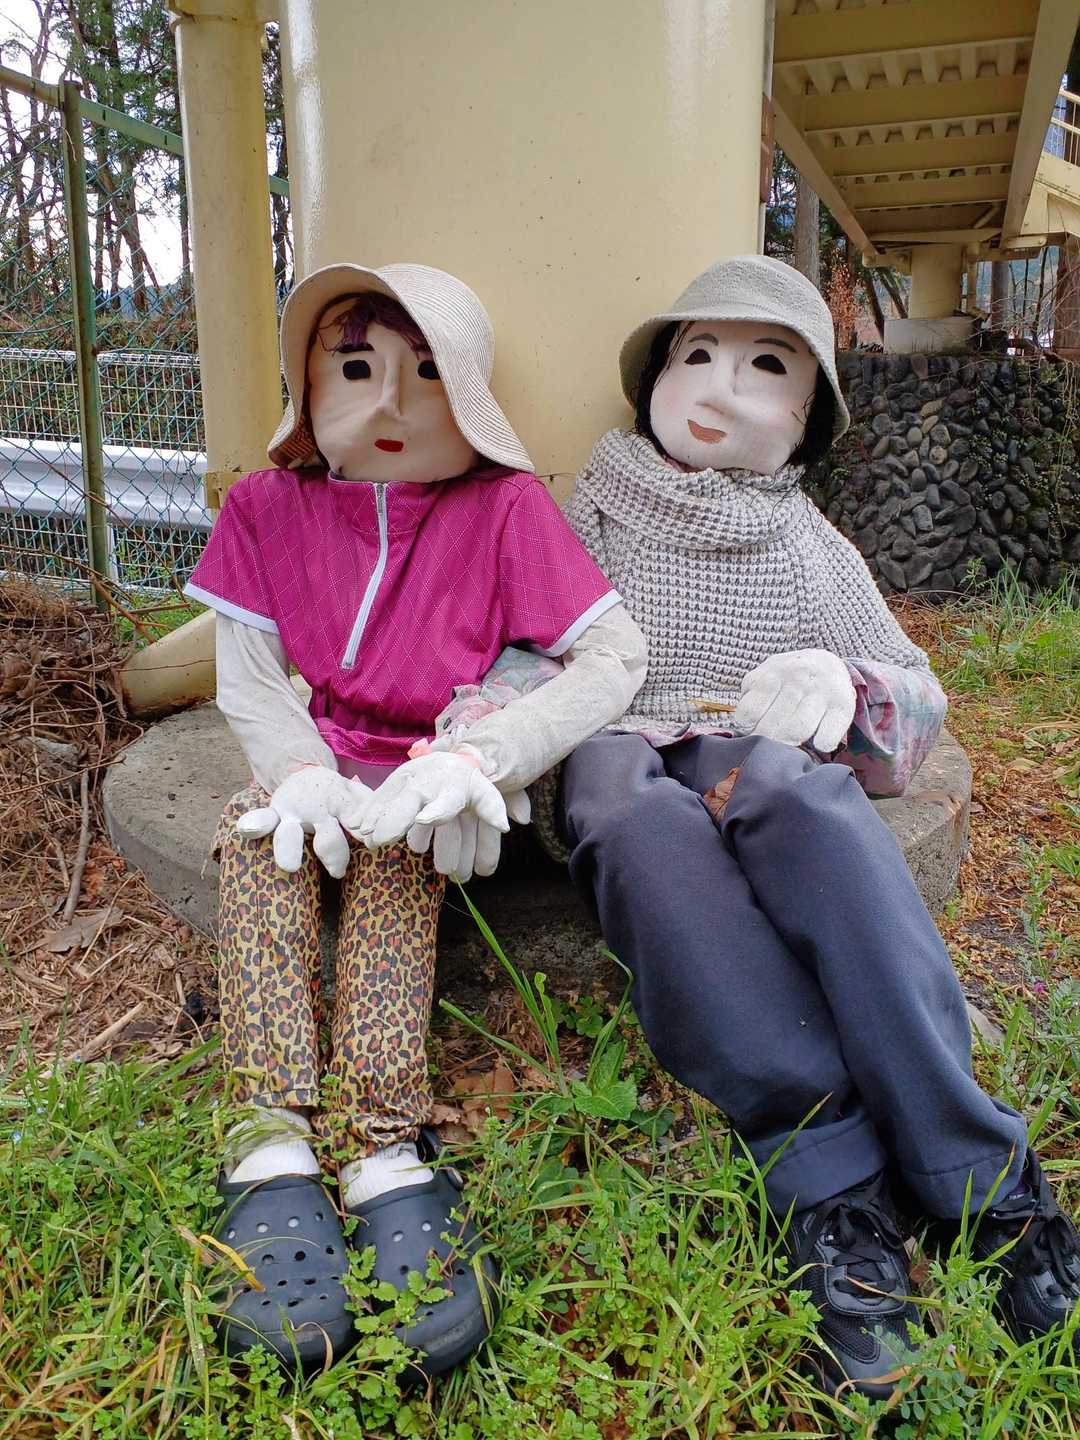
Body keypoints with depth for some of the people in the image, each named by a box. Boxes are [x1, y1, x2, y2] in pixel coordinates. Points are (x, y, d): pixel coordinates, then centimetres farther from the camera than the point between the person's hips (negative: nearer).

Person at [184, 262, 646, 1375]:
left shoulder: (505, 508, -8)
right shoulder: (270, 507, 1)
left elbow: (616, 657, -15)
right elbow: (247, 677, -2)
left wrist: (478, 756, -28)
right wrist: (303, 772, -25)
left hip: (434, 776, -2)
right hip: (316, 758, 3)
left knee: (398, 849, -32)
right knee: (257, 836, -27)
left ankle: (383, 1149, -36)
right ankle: (272, 1150, -33)